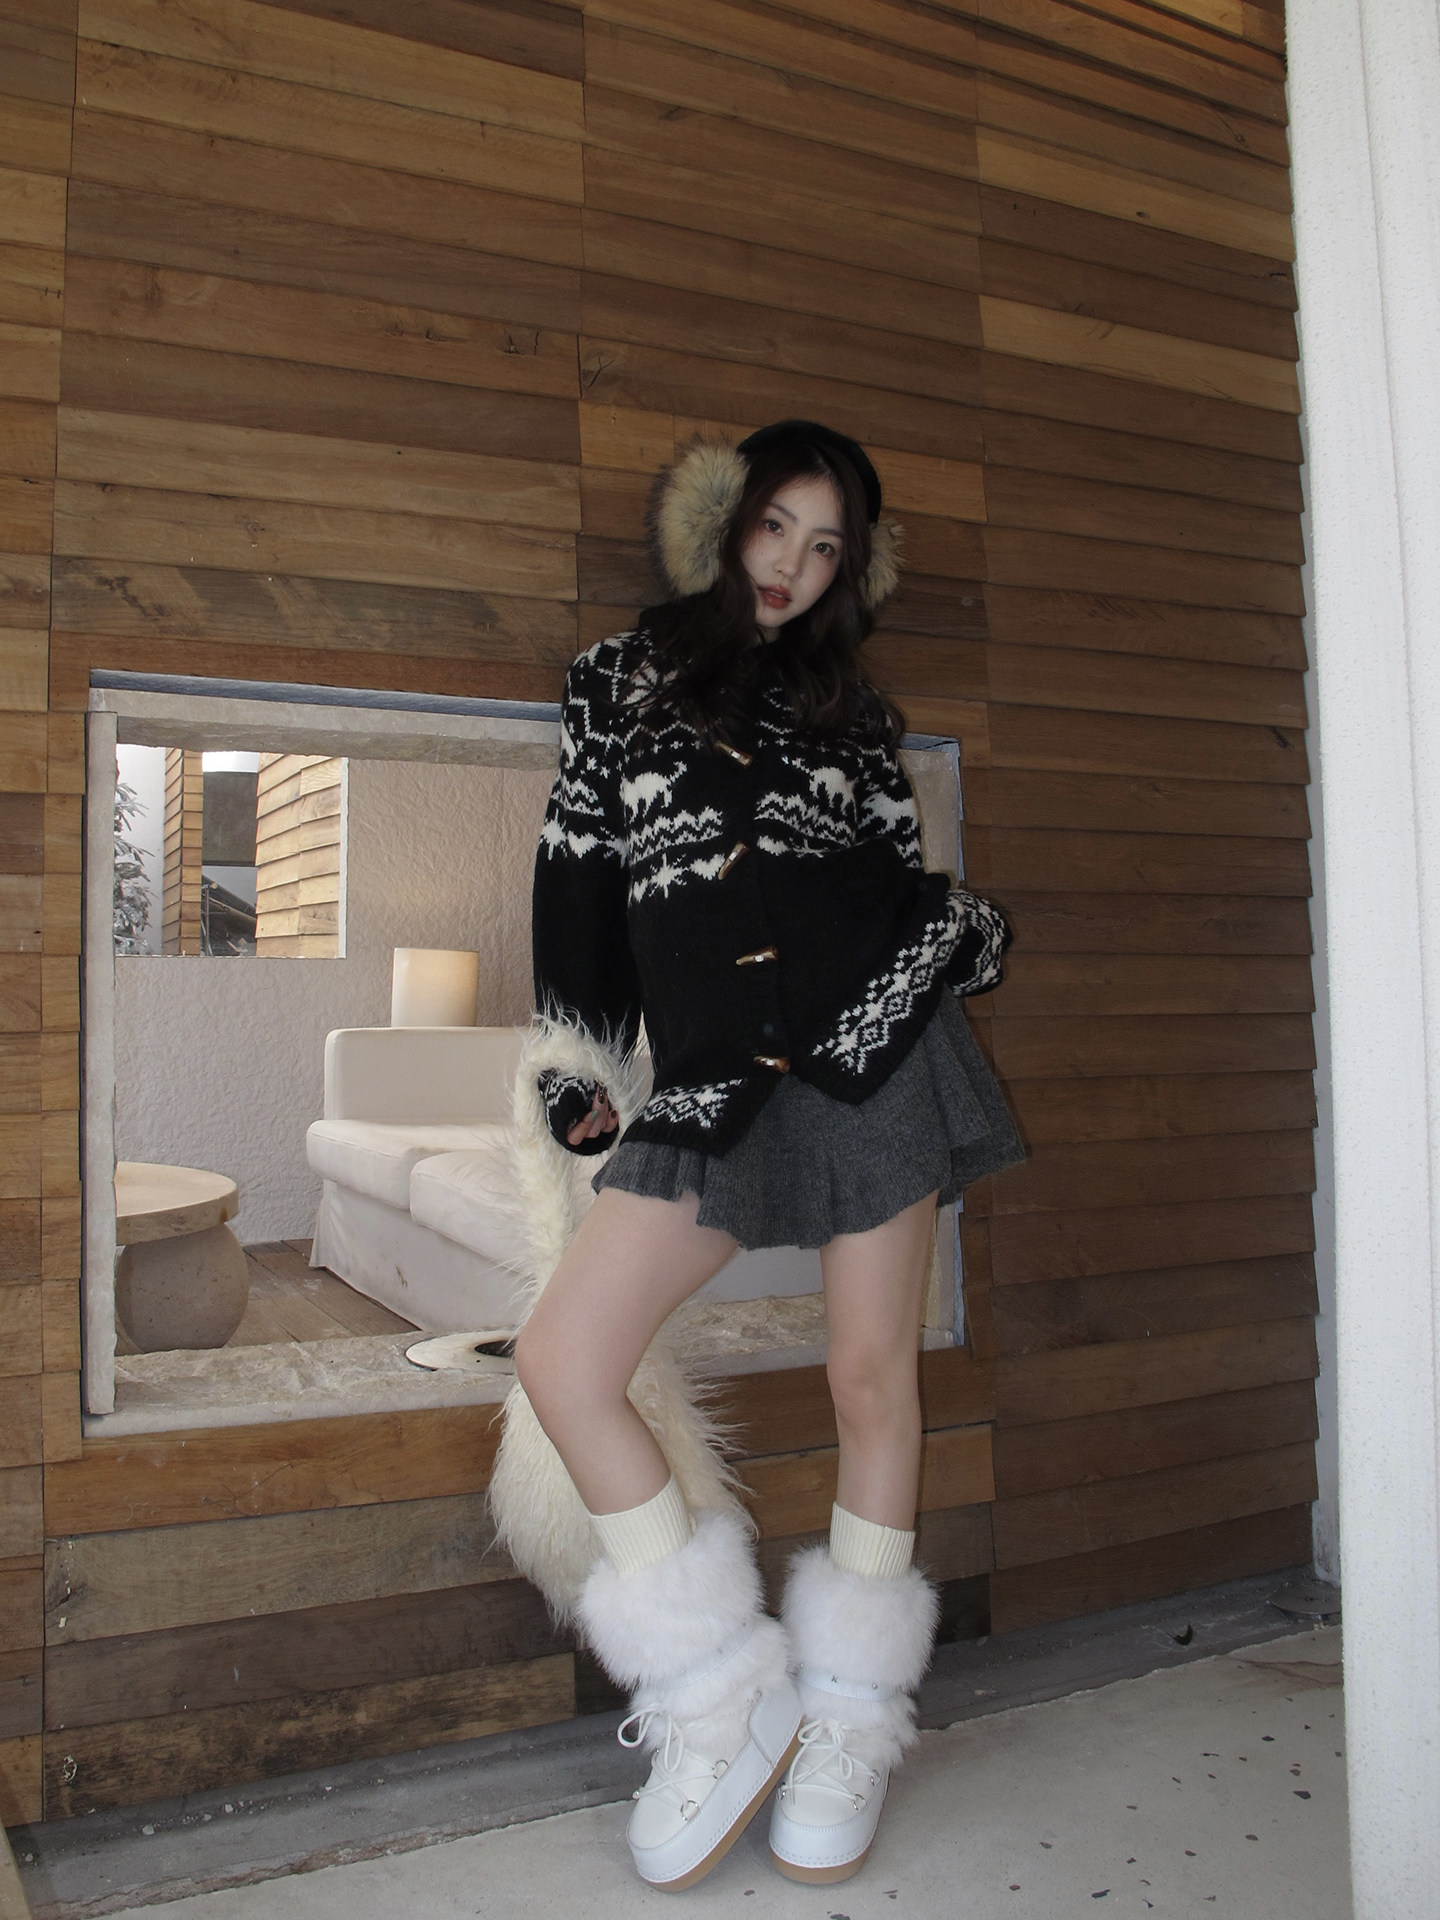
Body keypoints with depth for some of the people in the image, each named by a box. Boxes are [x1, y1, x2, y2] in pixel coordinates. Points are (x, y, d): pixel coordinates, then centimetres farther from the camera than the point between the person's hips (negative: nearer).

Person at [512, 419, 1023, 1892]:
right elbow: (574, 881, 9)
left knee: (873, 1375, 2)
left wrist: (981, 933, -3)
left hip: (876, 1037, 0)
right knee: (560, 1358, -11)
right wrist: (575, 1077, 6)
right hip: (714, 1080, 1)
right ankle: (729, 1695, 5)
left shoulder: (848, 709, 14)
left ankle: (849, 1718, 22)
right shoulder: (621, 677, 11)